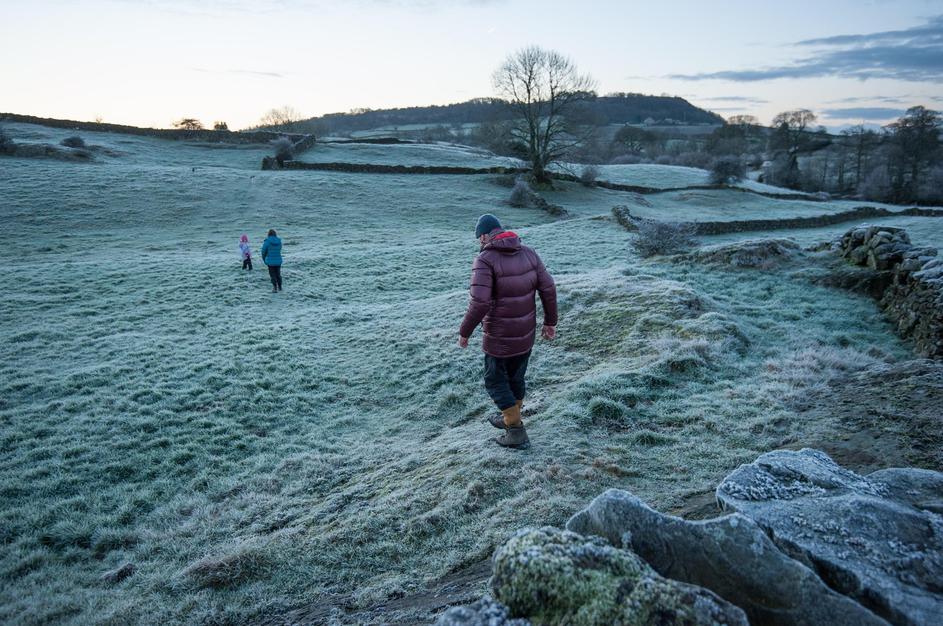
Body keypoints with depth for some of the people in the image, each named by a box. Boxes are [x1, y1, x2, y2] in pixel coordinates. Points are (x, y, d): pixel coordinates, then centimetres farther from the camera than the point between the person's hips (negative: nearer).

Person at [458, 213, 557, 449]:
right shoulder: (528, 253, -1)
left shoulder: (485, 259, -19)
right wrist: (550, 321, 10)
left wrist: (464, 332, -13)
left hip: (500, 337, -6)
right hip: (526, 333, 6)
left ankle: (517, 433, 14)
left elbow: (480, 303, -26)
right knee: (516, 376, 23)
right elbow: (548, 289, 0)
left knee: (495, 381, 12)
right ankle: (510, 419, 42)